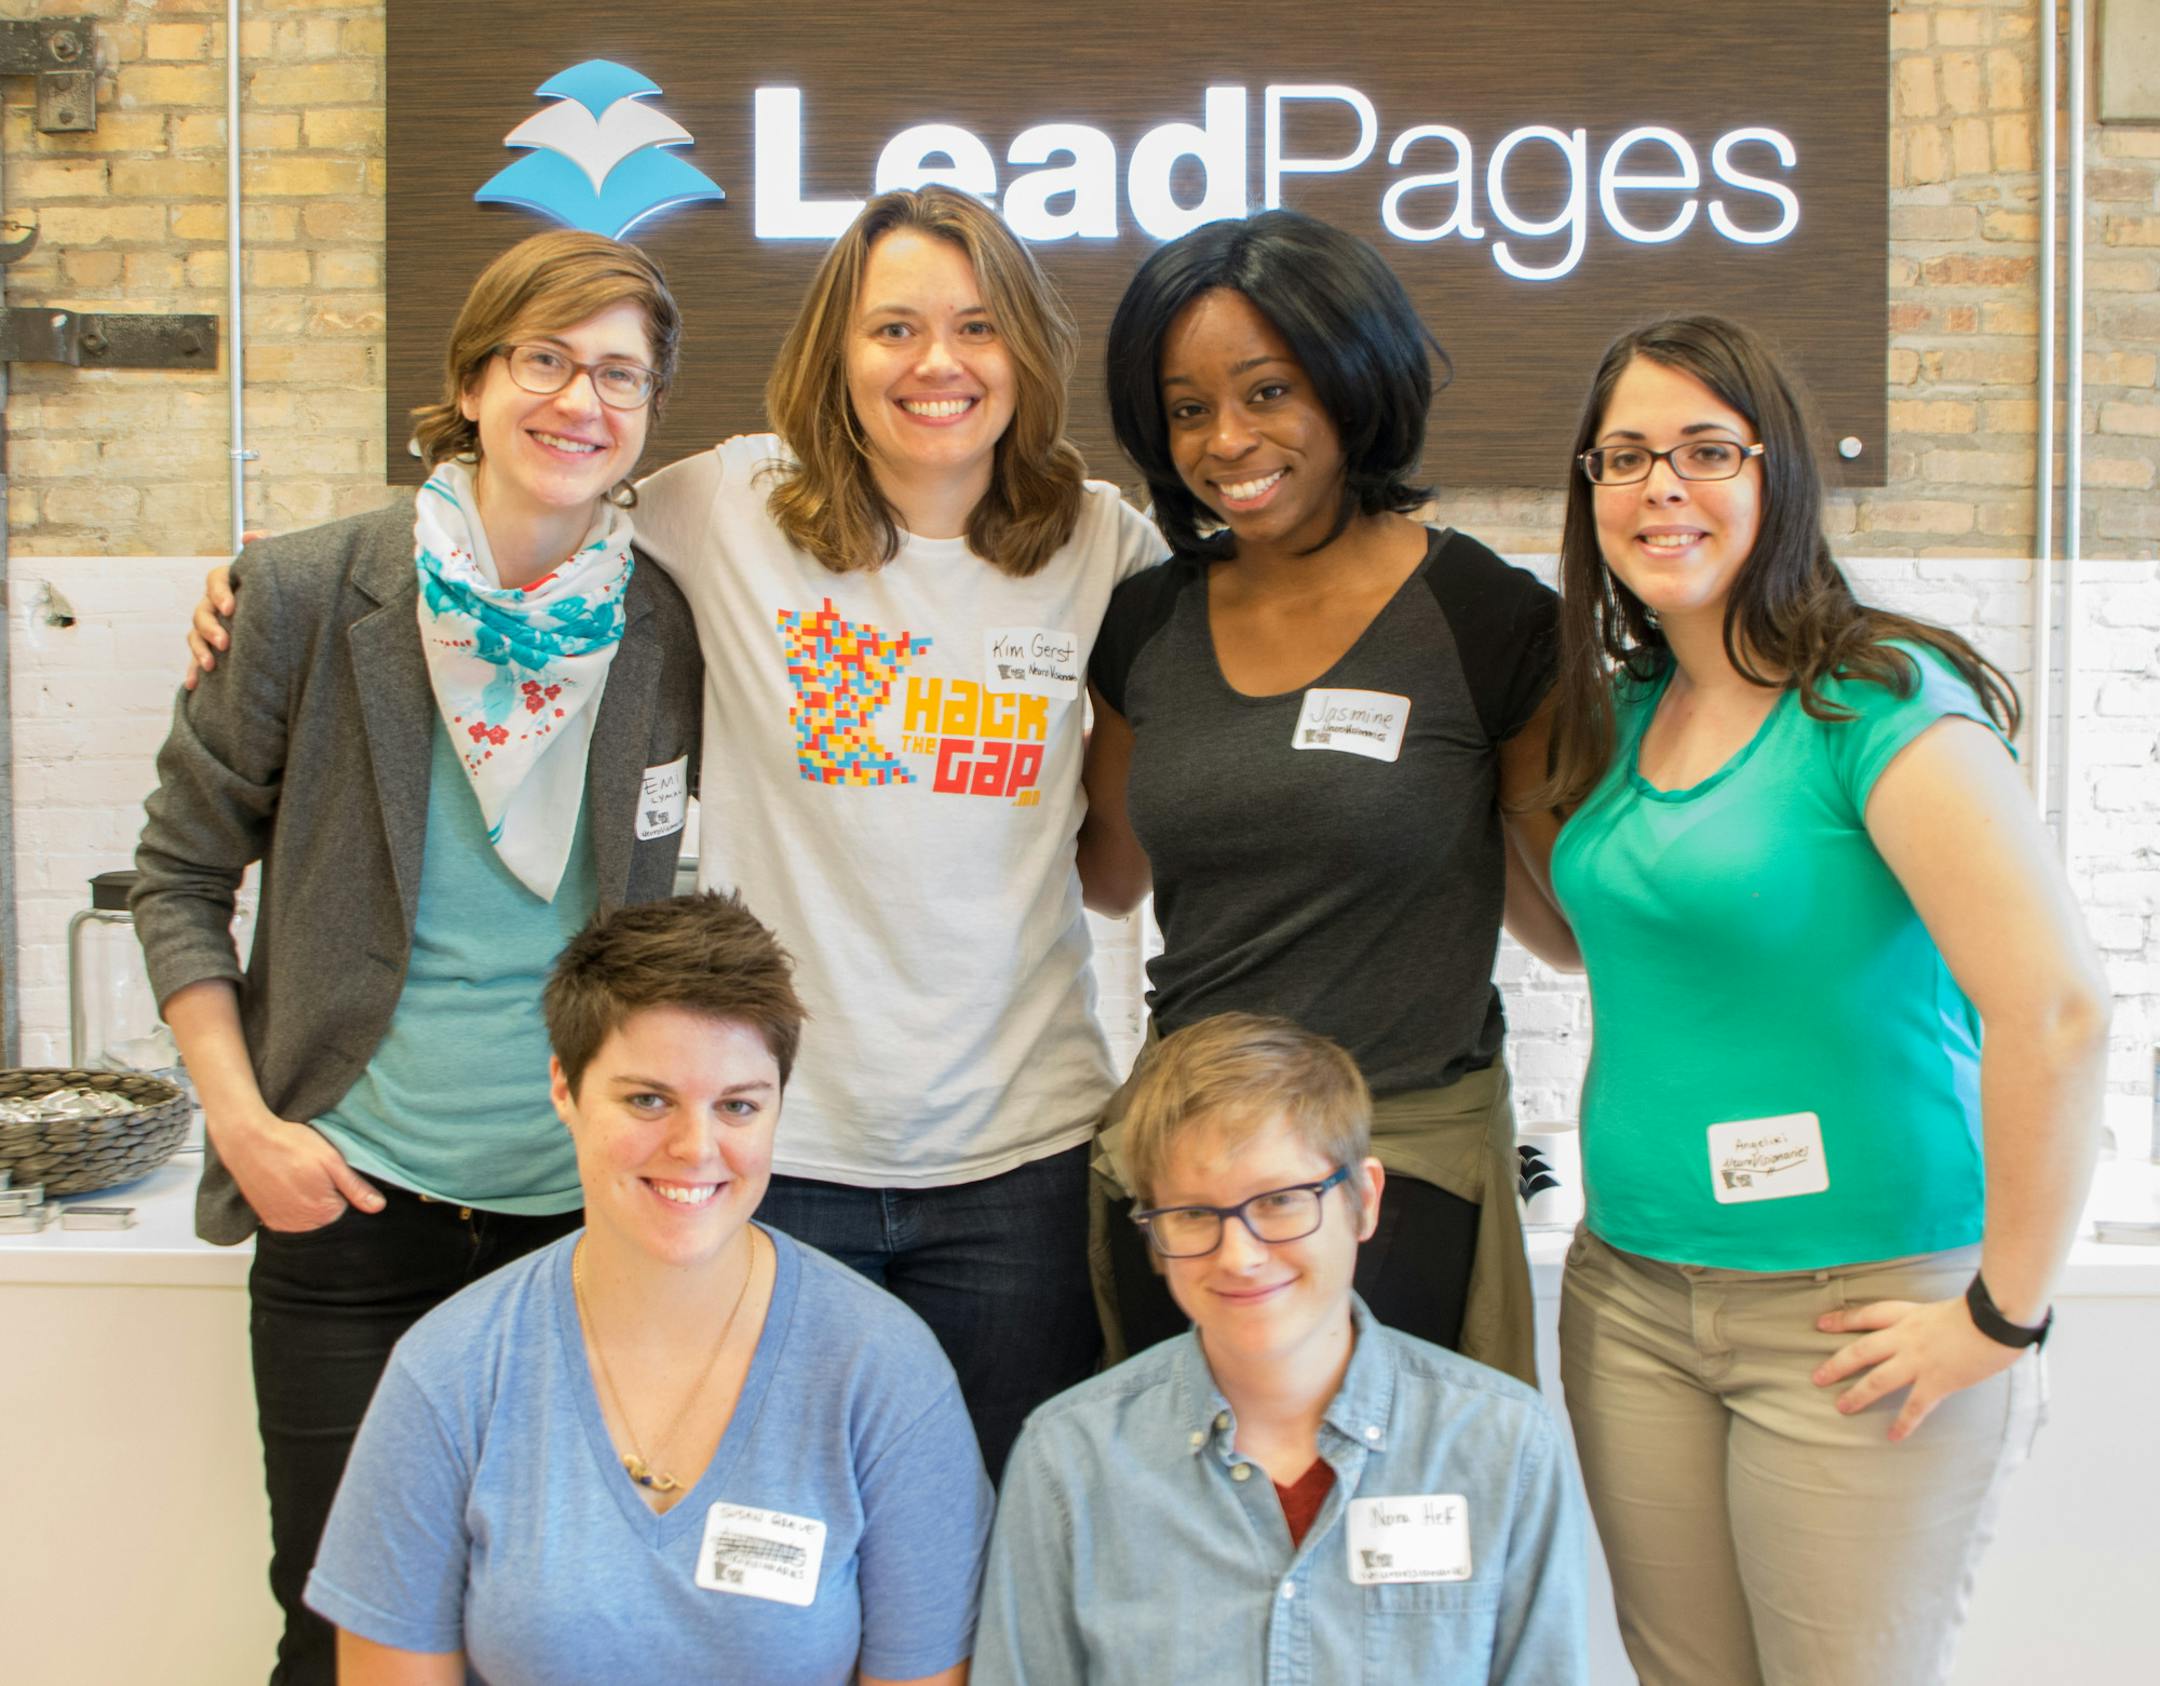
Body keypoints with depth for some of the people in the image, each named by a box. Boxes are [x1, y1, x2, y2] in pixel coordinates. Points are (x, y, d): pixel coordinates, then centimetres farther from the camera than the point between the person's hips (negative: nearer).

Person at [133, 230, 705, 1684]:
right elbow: (180, 870, 2)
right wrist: (243, 1120, -6)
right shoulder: (310, 598, -6)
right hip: (354, 1204, -1)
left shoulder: (672, 633, -2)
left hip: (588, 1210, 2)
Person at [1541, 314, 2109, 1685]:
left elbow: (2060, 1009, -24)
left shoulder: (1880, 706, -15)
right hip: (1629, 1298, 6)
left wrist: (2004, 1315, -19)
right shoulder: (1624, 711, 7)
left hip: (1858, 1314, -6)